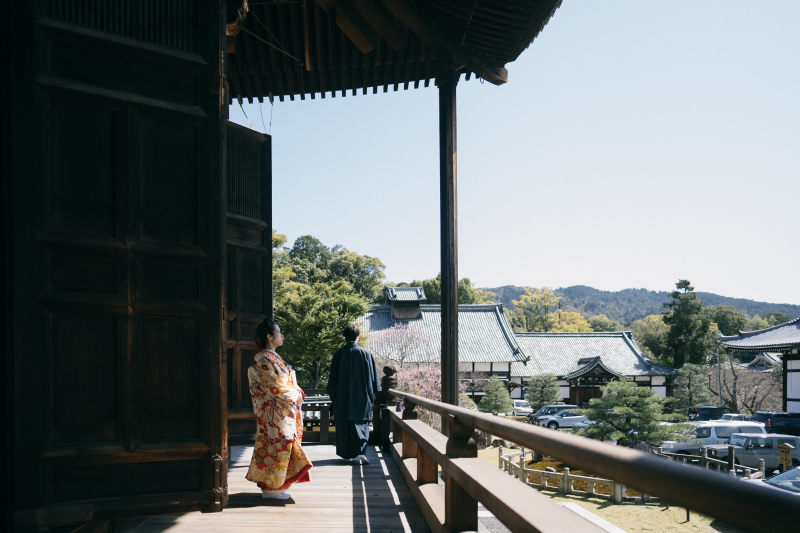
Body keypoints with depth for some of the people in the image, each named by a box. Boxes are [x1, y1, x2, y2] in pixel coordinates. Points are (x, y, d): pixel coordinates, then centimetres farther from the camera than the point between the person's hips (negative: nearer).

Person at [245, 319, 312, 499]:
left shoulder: (273, 357, 16)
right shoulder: (264, 359, -15)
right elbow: (274, 386, -19)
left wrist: (297, 392, 5)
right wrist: (295, 395, -11)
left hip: (283, 411, 10)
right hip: (274, 412, -10)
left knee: (281, 445, 11)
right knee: (276, 446, -5)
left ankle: (275, 486, 17)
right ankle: (270, 487, 4)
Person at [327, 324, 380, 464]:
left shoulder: (338, 354, -2)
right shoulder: (365, 353, -4)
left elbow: (333, 377, 3)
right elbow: (373, 376, 0)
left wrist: (333, 396, 11)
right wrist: (373, 394, 10)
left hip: (342, 398, 1)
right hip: (361, 397, -1)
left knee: (343, 426, 11)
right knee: (361, 424, 2)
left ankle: (346, 454, 17)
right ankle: (360, 452, -15)